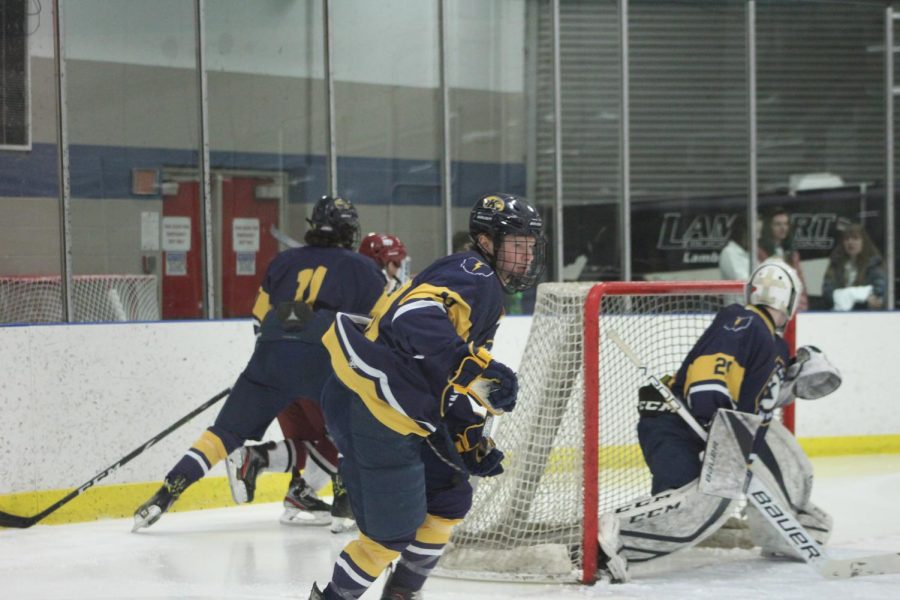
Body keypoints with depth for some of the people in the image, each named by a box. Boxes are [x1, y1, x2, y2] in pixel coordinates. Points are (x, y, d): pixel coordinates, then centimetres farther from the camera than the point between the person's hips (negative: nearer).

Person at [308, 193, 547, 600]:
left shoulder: (488, 292, 20)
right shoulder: (473, 275, -13)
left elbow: (449, 384, 25)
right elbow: (416, 316, -33)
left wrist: (472, 442, 18)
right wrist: (474, 368, -36)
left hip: (406, 414, 11)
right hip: (372, 409, -11)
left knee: (451, 498, 19)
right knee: (394, 531, -4)